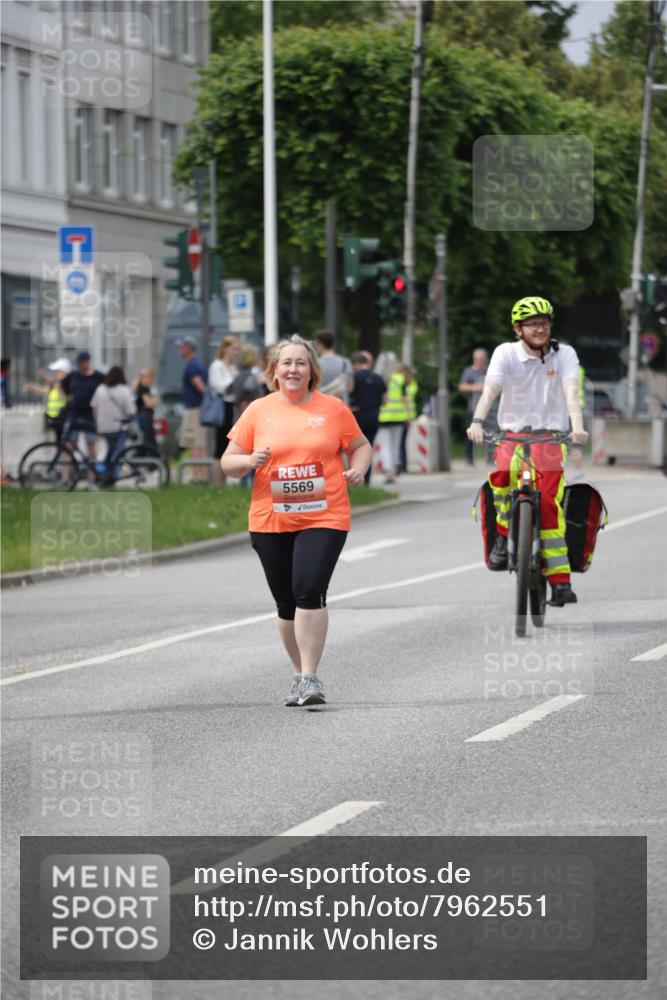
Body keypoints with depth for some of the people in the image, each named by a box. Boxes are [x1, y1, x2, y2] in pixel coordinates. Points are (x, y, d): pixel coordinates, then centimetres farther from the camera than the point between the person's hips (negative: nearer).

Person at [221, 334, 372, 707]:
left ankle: (311, 677, -15)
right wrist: (250, 461, -14)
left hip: (323, 518, -2)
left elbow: (361, 445, 16)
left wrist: (358, 468, -5)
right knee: (287, 603, 9)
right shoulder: (259, 411, 5)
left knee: (310, 591, -18)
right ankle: (301, 674, 26)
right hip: (270, 521, 2)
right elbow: (228, 462, 8)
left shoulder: (333, 408, 4)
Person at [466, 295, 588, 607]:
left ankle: (559, 579, -15)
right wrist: (477, 422, -34)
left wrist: (577, 426, -35)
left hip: (550, 435, 0)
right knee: (503, 474, -33)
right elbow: (490, 389, -16)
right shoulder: (506, 353, -1)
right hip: (511, 433, 0)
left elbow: (571, 390, -17)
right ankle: (503, 534, -8)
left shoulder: (564, 354, -1)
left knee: (549, 502, -18)